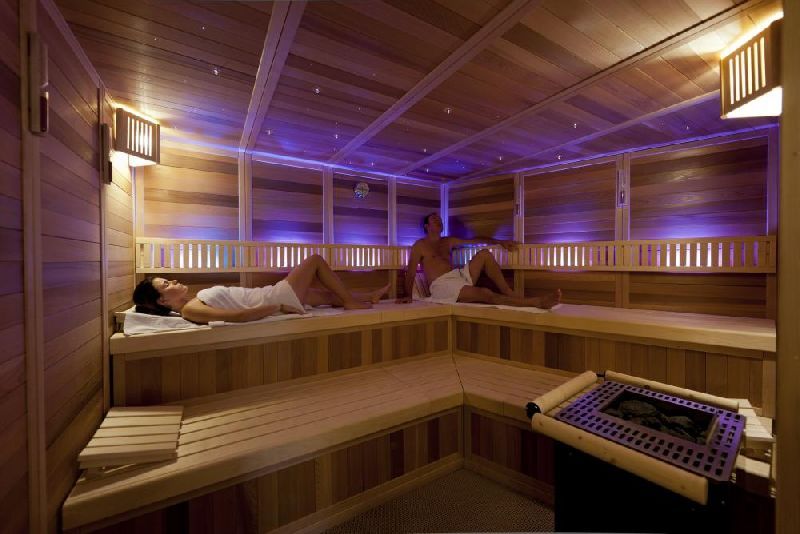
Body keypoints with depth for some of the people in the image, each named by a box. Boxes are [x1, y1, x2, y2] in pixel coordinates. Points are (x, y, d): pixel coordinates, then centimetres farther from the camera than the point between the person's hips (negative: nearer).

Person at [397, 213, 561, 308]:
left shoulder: (448, 241, 22)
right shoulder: (420, 245, 3)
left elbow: (475, 240, 23)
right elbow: (411, 272, -4)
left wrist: (500, 242, 14)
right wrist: (408, 295, -16)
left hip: (458, 276, 7)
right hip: (442, 286, -7)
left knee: (484, 254, -12)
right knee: (485, 294, -30)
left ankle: (510, 294, -18)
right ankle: (536, 302, -35)